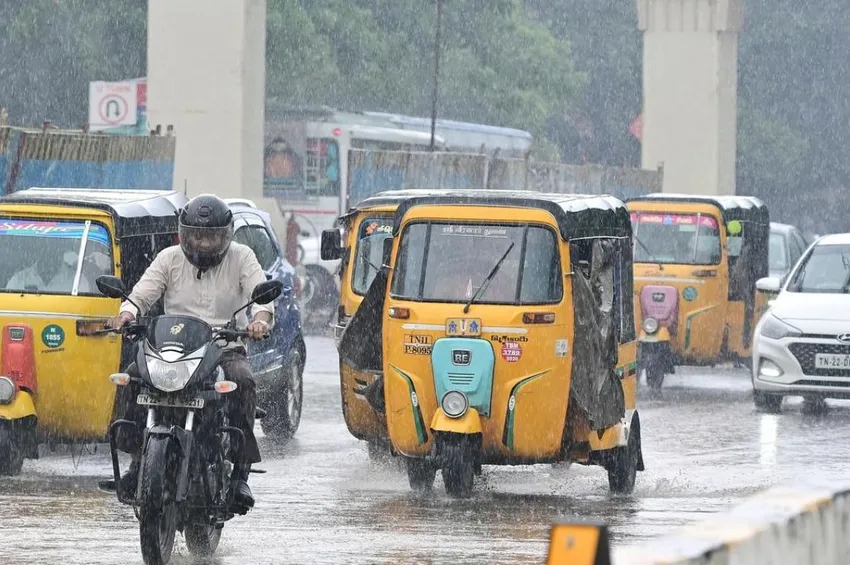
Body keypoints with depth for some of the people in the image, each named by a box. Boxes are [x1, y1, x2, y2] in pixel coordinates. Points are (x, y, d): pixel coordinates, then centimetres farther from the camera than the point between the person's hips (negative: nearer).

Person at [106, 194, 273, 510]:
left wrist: (261, 319, -29)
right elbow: (142, 294, 4)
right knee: (132, 376, -25)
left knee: (243, 380, -35)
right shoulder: (170, 259, 12)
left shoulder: (241, 258, 9)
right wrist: (126, 314, -21)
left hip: (225, 349, -2)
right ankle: (137, 458, -19)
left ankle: (241, 470, -33)